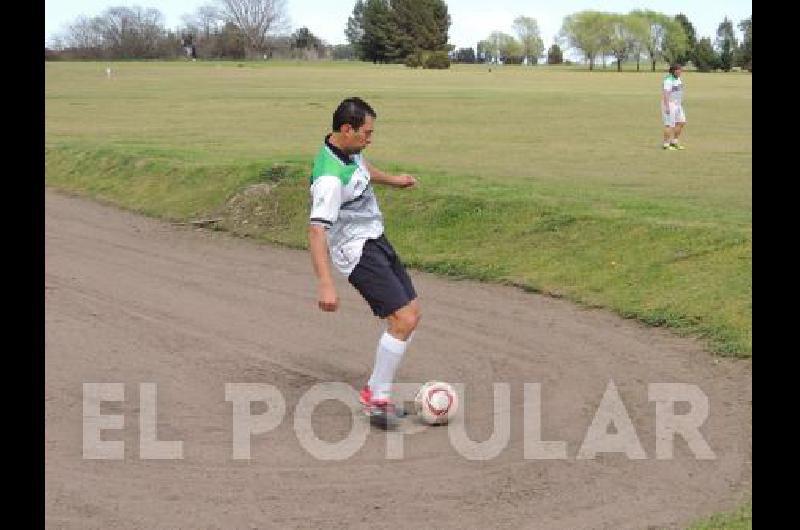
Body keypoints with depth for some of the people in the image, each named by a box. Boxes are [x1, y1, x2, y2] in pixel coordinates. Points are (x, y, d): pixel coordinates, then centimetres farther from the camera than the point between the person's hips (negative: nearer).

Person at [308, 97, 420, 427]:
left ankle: (375, 390, 19)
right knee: (403, 320, -18)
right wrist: (325, 285, -42)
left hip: (376, 241, 10)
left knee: (412, 312, 11)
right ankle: (379, 400, -6)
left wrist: (392, 180, 45)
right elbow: (317, 230, -35)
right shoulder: (330, 177, -28)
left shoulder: (350, 149, 3)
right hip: (358, 252, -10)